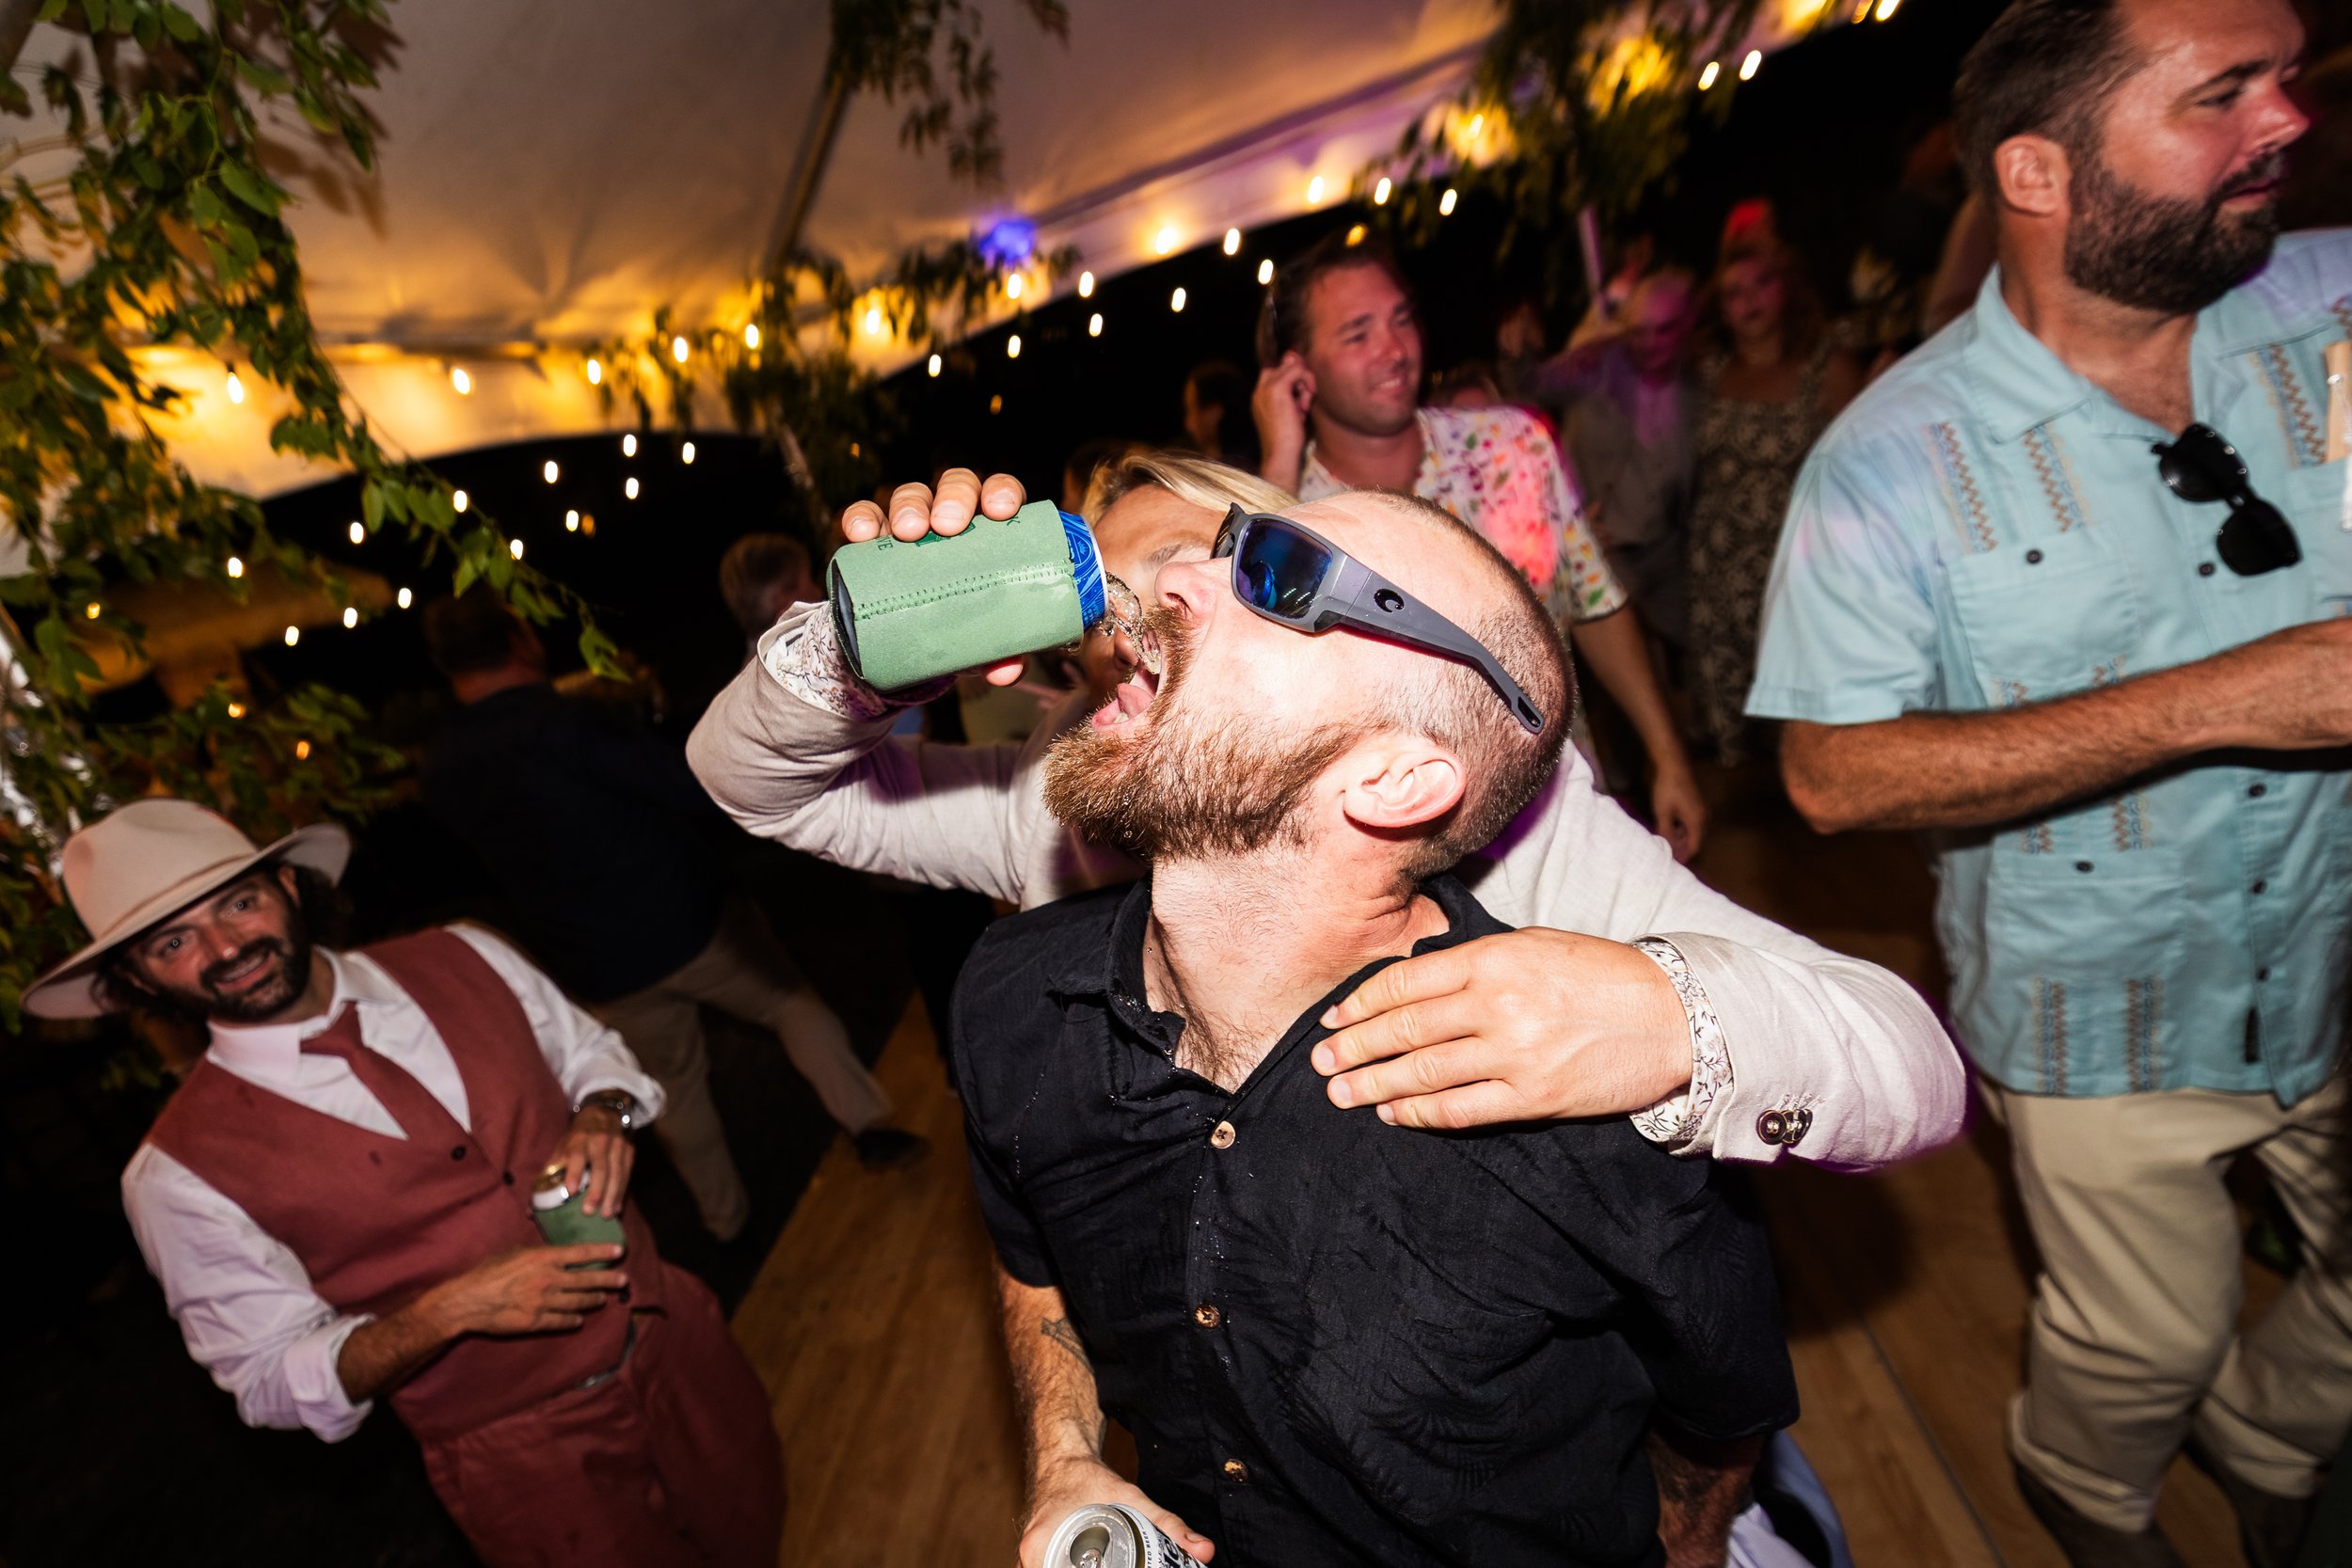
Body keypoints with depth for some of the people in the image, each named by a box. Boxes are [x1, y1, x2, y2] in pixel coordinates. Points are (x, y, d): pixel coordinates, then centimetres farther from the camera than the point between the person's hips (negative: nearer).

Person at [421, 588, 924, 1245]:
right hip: (686, 920, -5)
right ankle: (867, 1123, 16)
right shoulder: (567, 723, -21)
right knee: (792, 1000, 18)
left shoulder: (440, 774, 1)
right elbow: (697, 794, -20)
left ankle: (726, 1220, 37)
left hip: (598, 972, 5)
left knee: (675, 1086, 23)